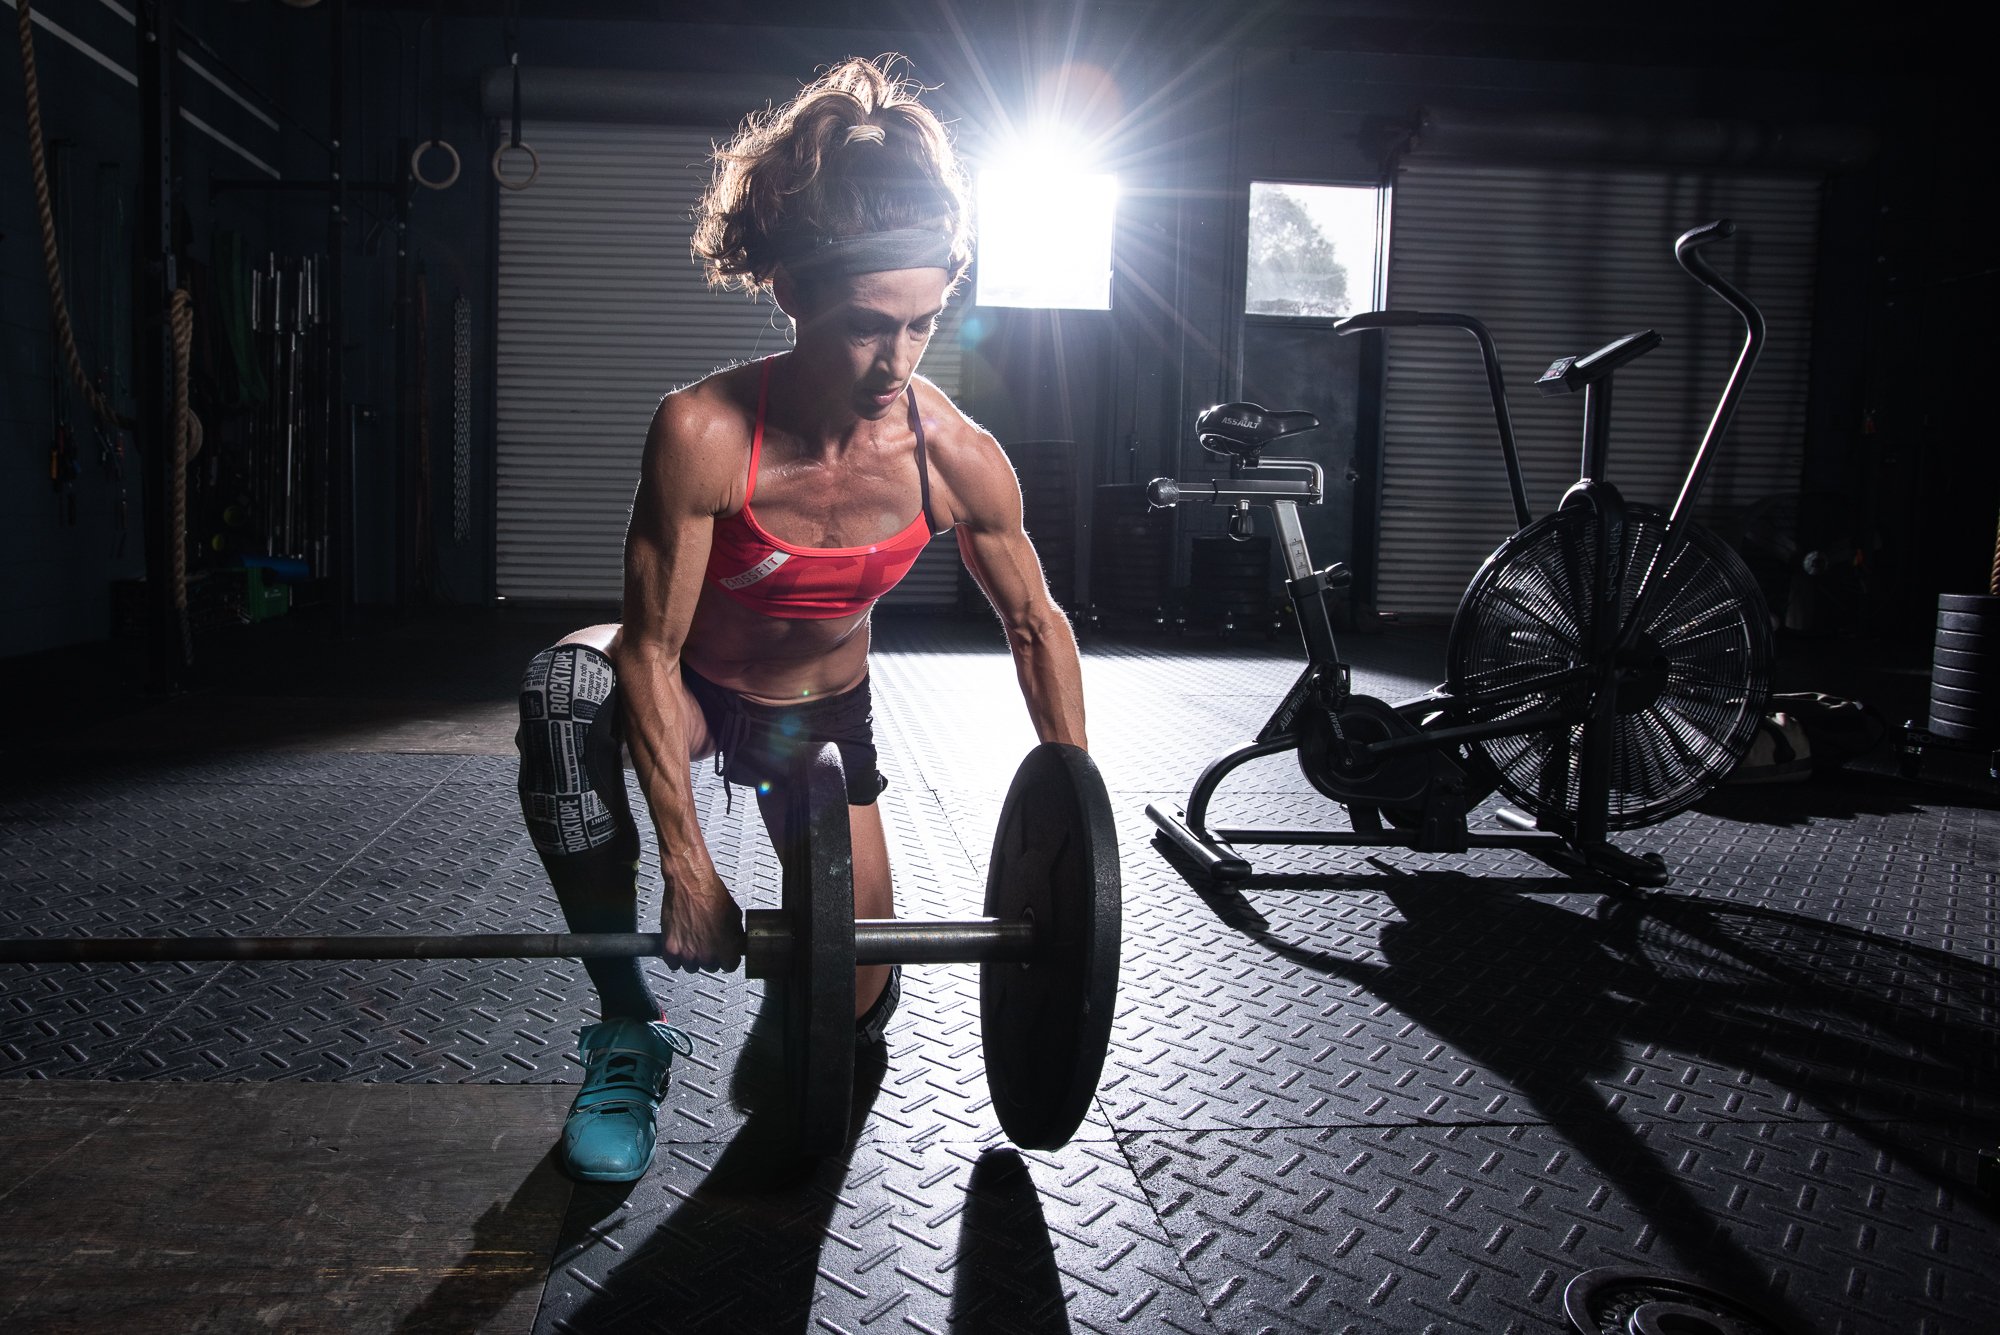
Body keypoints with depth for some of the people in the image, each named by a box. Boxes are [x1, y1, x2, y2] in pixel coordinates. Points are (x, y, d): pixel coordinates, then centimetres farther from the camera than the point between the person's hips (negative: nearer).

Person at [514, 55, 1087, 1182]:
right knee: (568, 688, -39)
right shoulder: (704, 433, -33)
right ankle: (629, 1027, -21)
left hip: (826, 715, 2)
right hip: (693, 693, -2)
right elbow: (652, 647, -26)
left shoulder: (959, 459, -25)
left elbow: (1038, 627, -9)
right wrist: (687, 864, -27)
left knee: (854, 1008, 4)